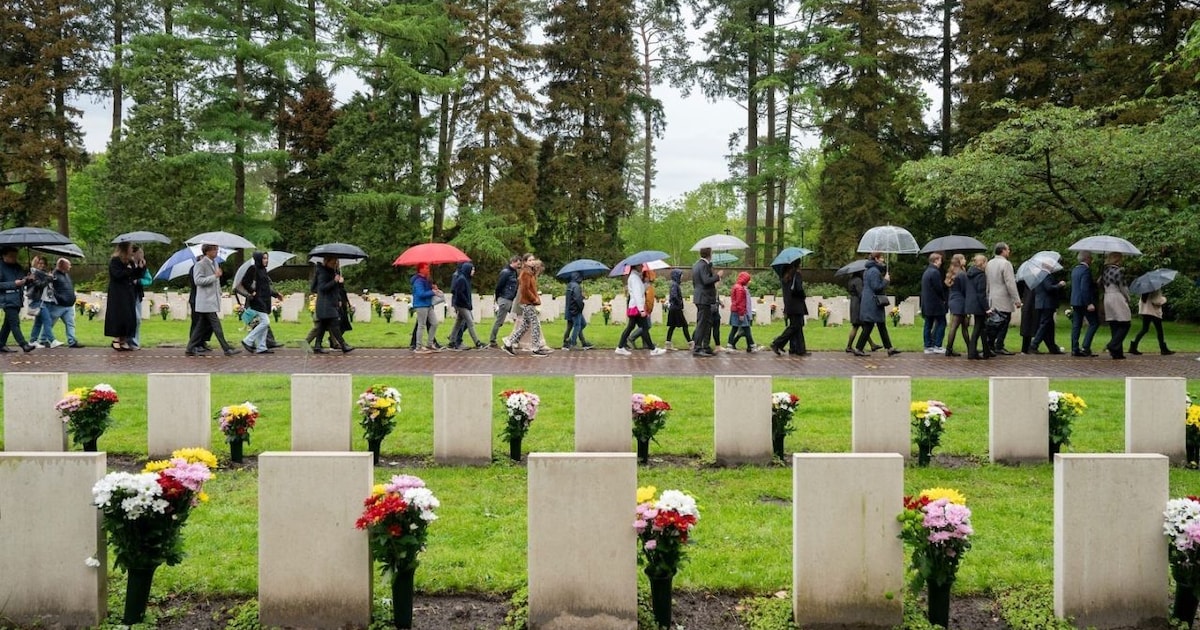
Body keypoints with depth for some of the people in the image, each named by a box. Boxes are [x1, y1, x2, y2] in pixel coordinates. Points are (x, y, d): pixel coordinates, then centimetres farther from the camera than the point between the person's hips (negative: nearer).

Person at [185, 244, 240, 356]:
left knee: (203, 325, 11)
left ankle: (190, 348, 16)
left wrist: (219, 293, 23)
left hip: (213, 299, 10)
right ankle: (227, 349, -9)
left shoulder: (215, 263, 17)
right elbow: (198, 280, -20)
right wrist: (215, 276, -23)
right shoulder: (200, 264, -10)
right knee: (216, 324, -9)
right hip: (206, 300, -9)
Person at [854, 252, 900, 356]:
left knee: (882, 327, 12)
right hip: (873, 304, -11)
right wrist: (886, 280, -8)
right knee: (868, 327, -5)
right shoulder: (875, 271, -16)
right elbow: (876, 287, -21)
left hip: (867, 302, 11)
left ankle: (889, 348, 15)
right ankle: (858, 349, -2)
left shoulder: (868, 270, 16)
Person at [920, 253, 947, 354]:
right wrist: (944, 299, -1)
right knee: (941, 323, -1)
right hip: (935, 303, -9)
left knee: (928, 325, 8)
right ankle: (937, 346, -4)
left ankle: (928, 346, 9)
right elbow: (939, 289, -16)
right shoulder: (935, 272, -15)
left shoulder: (926, 272, 15)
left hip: (926, 304, 9)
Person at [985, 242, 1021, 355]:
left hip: (992, 300, 8)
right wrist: (1017, 300, -15)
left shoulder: (990, 263, 10)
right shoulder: (1006, 264, -14)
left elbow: (987, 282, 16)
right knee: (1003, 323, -1)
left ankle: (990, 345, 12)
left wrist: (988, 296, 23)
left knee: (994, 323, 13)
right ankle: (999, 346, -1)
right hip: (1003, 301, -8)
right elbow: (1010, 283, -18)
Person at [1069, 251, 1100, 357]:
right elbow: (1084, 288, -22)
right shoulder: (1086, 270, -14)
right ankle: (1085, 347, -9)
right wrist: (1089, 304, -22)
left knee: (1076, 325, 8)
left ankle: (1075, 349, 7)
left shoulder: (1075, 269, 14)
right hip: (1084, 302, -9)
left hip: (1075, 302, 9)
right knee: (1094, 323, -1)